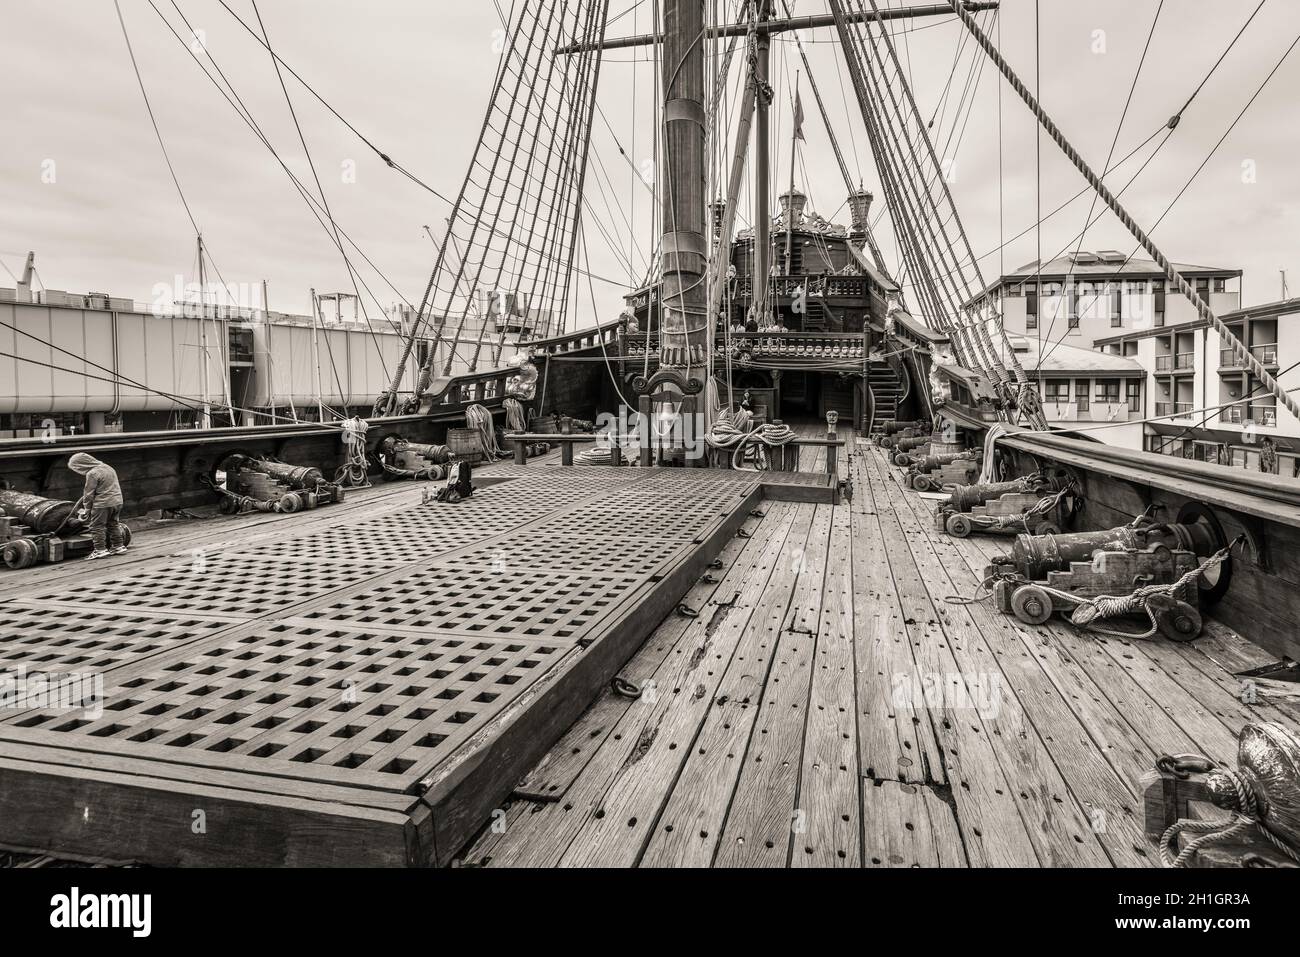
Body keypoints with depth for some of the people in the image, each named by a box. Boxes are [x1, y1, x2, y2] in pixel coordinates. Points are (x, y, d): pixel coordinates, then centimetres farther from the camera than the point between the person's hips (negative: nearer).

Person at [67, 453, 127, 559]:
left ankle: (100, 550, 2)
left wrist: (87, 508, 2)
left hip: (102, 504, -9)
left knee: (97, 527, 2)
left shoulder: (92, 474, -15)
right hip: (117, 501, 9)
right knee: (113, 524, 20)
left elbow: (89, 493, -11)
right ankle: (118, 546, 25)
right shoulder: (108, 468, 11)